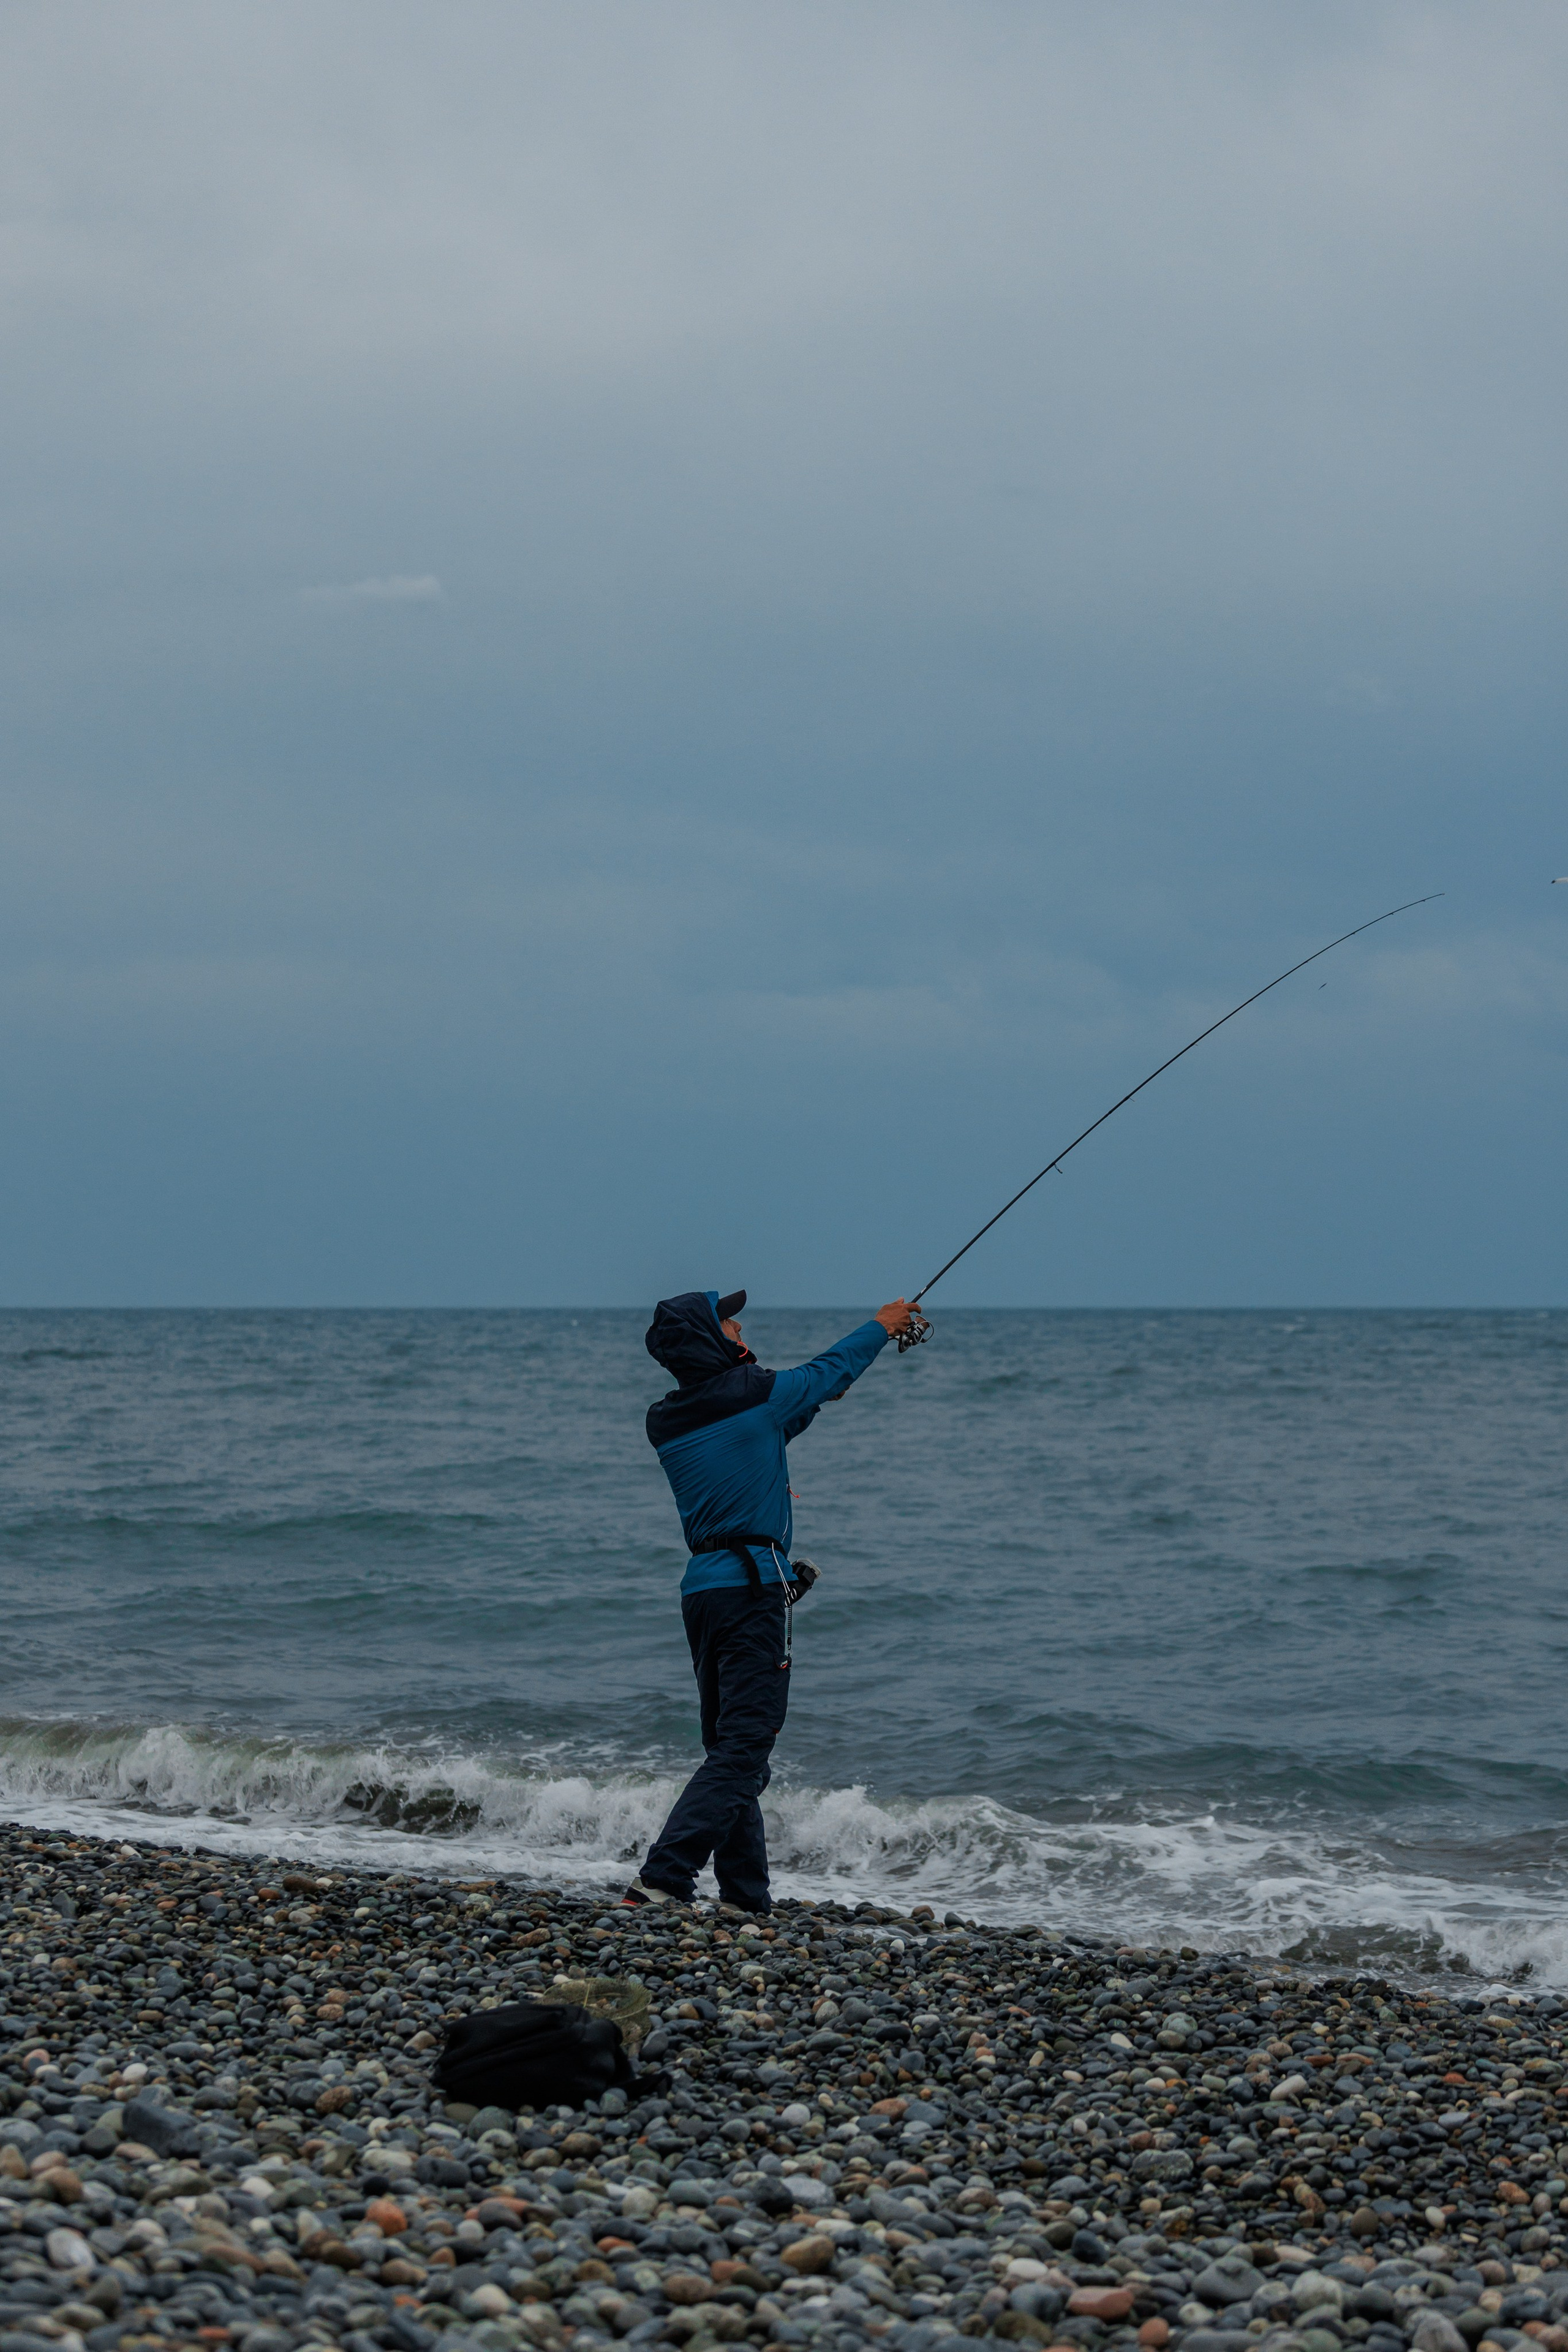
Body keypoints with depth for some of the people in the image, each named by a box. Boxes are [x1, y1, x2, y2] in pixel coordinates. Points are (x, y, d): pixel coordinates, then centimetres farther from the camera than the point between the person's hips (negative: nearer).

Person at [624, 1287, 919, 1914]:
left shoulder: (665, 1422, 9)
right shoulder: (756, 1395, -8)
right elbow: (832, 1370, 11)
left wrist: (806, 1406, 41)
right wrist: (882, 1326, 29)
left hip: (701, 1587, 7)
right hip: (752, 1585, -7)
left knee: (731, 1748, 13)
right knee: (741, 1750, -10)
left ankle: (746, 1897, 15)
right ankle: (660, 1880, -21)